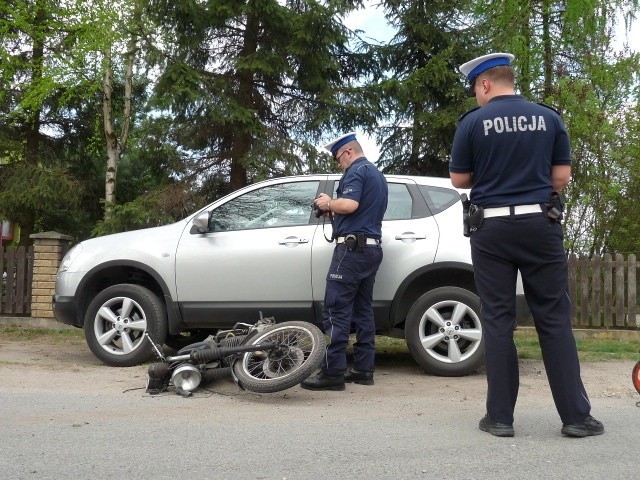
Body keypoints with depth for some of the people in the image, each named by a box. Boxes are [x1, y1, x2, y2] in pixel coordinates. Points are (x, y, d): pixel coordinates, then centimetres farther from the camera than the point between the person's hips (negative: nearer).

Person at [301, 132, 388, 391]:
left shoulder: (356, 171, -8)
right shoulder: (378, 175, 23)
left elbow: (350, 205, -23)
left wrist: (328, 203, -5)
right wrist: (333, 211, 19)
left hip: (352, 247, -10)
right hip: (372, 248, 10)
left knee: (336, 311, -9)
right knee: (363, 310, 10)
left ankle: (332, 372, -11)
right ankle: (364, 369, 12)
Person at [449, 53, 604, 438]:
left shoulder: (473, 122, -2)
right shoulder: (549, 118, 5)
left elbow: (459, 179, 3)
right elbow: (561, 177, 5)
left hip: (491, 228, -1)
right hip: (540, 225, 2)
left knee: (498, 320, 4)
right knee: (555, 318, 6)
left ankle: (501, 416, 7)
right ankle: (576, 415, 8)